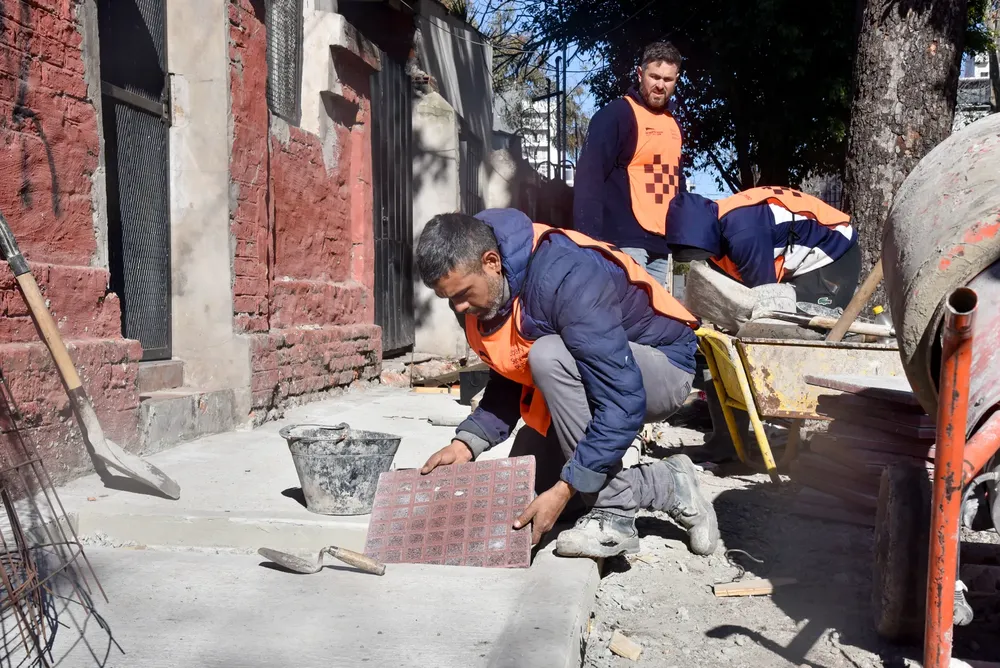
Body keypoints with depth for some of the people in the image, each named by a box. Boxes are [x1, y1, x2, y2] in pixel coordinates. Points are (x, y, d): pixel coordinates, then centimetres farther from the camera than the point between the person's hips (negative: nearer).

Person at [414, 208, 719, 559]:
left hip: (662, 366, -8)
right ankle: (666, 485, 7)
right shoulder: (479, 293, -10)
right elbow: (507, 380, 1)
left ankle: (613, 515, -23)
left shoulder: (564, 278, -35)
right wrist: (466, 442, -14)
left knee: (548, 356, -36)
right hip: (581, 379, 8)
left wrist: (564, 491, -35)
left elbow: (624, 401, -36)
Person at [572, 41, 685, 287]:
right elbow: (589, 177, -14)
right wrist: (589, 239, -22)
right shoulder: (616, 115, -6)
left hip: (664, 244, 8)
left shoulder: (673, 124, 18)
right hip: (626, 242, -8)